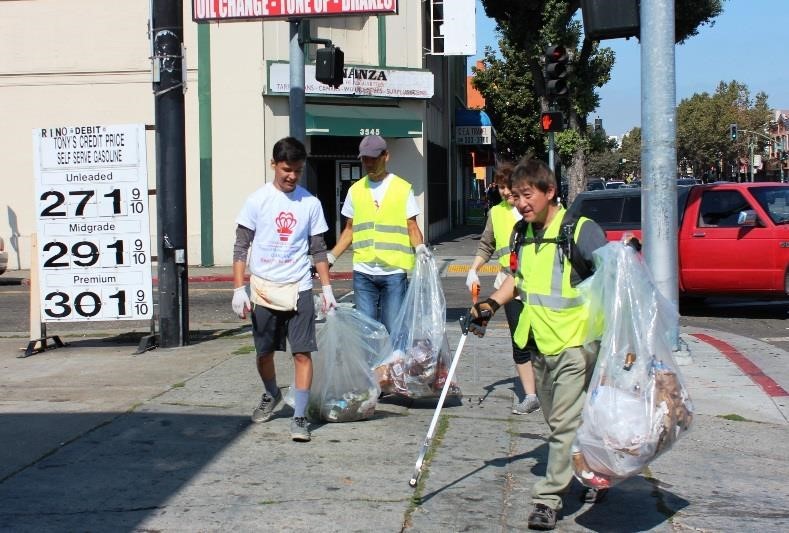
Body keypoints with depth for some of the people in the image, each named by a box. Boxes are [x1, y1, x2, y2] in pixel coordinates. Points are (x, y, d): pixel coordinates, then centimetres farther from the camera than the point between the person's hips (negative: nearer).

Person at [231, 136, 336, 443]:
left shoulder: (310, 203, 3)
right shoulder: (258, 200, -1)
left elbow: (318, 250, 11)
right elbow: (241, 248, 0)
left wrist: (327, 288, 6)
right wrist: (239, 289, -7)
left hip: (298, 288, 0)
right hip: (263, 288, 0)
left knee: (302, 352, -8)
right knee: (264, 352, 12)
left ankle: (299, 417, -5)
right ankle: (271, 395, 40)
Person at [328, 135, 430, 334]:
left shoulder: (403, 189, 2)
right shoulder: (355, 190, 11)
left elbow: (412, 228, 2)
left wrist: (420, 247, -18)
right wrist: (331, 257, 7)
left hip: (394, 271, -3)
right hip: (363, 273, 3)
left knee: (393, 329, -3)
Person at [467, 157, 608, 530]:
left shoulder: (580, 230, -15)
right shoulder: (522, 234, 7)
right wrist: (491, 305, 11)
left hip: (575, 343, -8)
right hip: (539, 342, 8)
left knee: (566, 423, -7)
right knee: (558, 421, 18)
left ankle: (548, 499, -2)